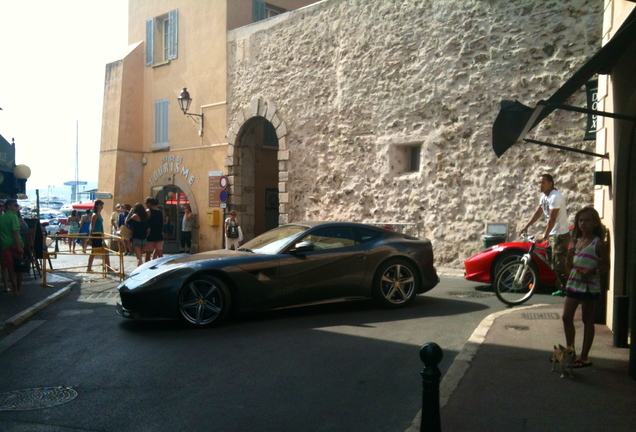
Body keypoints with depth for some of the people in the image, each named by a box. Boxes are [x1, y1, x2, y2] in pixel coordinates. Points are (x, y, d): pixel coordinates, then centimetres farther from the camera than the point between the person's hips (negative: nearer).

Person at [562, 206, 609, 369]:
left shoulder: (598, 243, -7)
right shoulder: (576, 241, 10)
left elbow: (606, 265, -6)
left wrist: (593, 271, -23)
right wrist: (569, 256, -7)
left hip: (589, 286, -6)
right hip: (573, 284, 6)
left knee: (587, 320, 4)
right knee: (566, 317, 8)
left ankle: (584, 357, 10)